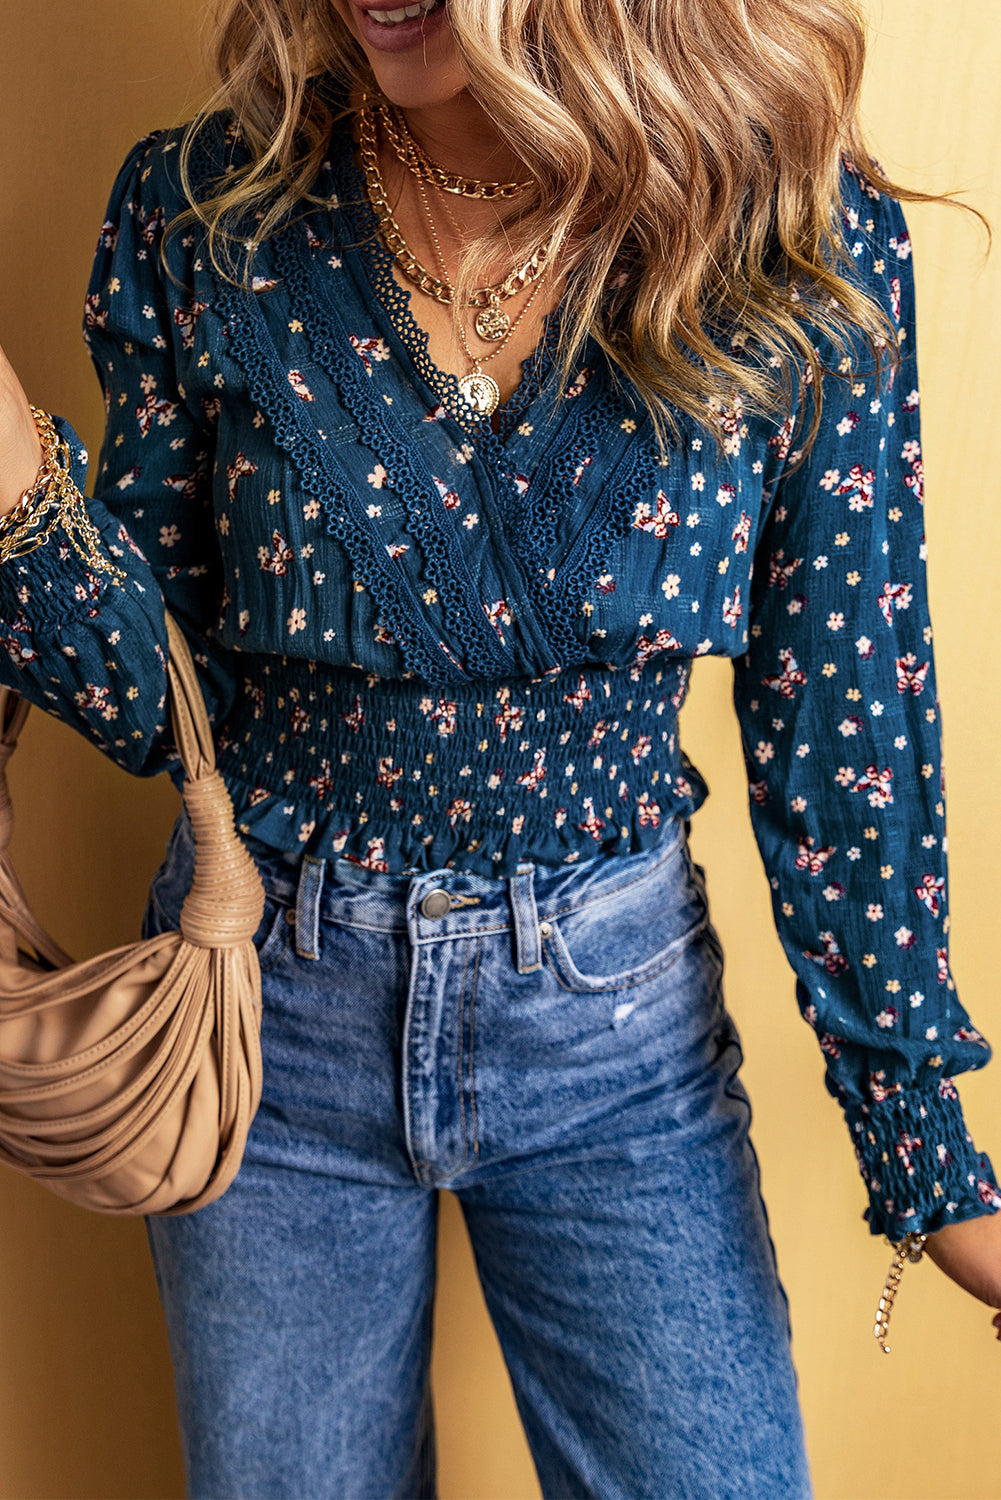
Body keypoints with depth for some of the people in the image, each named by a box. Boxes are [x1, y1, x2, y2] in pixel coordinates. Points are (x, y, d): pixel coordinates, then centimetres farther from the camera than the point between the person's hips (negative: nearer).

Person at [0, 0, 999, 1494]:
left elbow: (841, 726, -6)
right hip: (273, 999, 1)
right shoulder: (202, 209, -10)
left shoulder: (809, 239, -11)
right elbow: (152, 699, -6)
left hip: (616, 1014, 0)